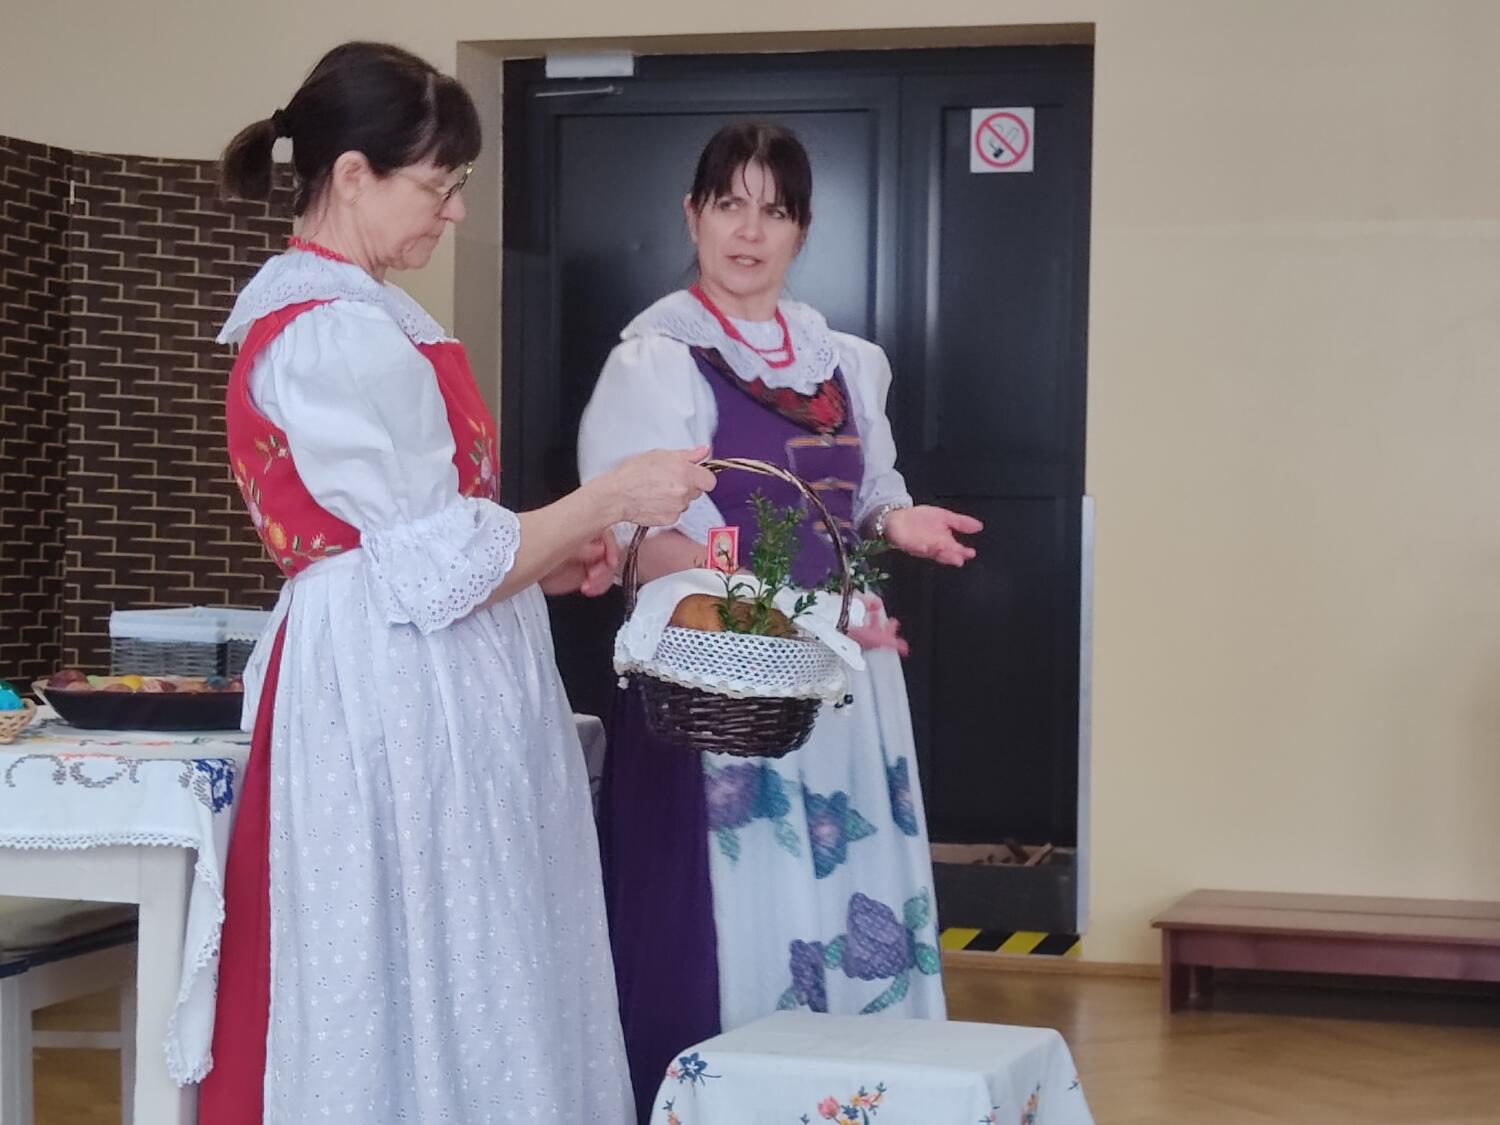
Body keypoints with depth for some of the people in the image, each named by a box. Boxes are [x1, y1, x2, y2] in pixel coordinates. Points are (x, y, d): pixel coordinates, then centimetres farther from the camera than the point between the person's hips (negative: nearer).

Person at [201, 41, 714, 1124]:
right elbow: (440, 568, -18)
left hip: (381, 680, 10)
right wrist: (610, 497, -9)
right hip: (401, 691, -10)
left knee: (405, 981, 12)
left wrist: (551, 559, 13)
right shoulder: (342, 334, -18)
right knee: (435, 983, -4)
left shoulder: (322, 307, 14)